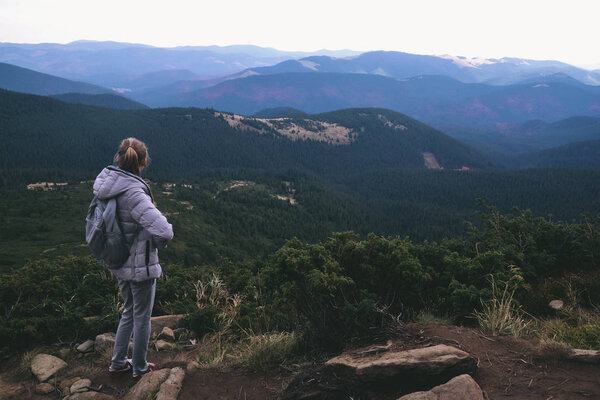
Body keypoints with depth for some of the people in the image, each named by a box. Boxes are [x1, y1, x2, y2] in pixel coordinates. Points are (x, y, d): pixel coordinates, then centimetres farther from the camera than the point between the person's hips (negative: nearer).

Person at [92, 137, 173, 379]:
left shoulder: (106, 184, -5)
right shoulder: (133, 192, -29)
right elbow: (164, 231, -37)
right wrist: (158, 243, -13)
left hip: (119, 264, 7)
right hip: (140, 265, -7)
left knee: (129, 311, 26)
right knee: (142, 317, 13)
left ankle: (118, 362, 38)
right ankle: (139, 368, 31)